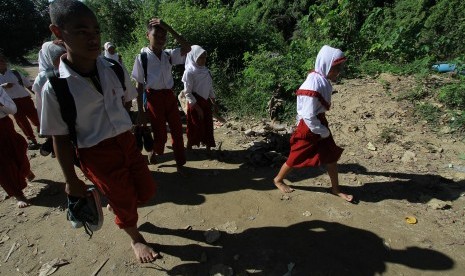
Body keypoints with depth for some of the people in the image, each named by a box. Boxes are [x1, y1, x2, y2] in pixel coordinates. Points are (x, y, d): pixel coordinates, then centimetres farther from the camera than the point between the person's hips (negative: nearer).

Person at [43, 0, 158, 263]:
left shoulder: (113, 69, -7)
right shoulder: (55, 87, -17)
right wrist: (71, 179, -3)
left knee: (147, 191, 17)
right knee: (126, 204, 12)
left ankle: (111, 199, 51)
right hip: (96, 154, -4)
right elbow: (61, 138, -9)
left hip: (127, 141, 4)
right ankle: (136, 238, 45)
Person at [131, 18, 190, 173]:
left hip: (169, 96, 4)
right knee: (160, 134, 3)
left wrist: (168, 28, -15)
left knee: (177, 130, 6)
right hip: (154, 97, -4)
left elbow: (187, 48, -13)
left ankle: (180, 164, 21)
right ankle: (154, 151, 38)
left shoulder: (169, 55, 3)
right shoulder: (142, 57, -6)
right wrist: (141, 111, -7)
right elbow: (139, 86, -5)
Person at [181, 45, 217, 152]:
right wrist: (197, 108, -18)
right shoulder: (189, 72, -13)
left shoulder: (206, 71, 7)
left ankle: (208, 149, 21)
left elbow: (210, 88, 14)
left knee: (208, 127, 9)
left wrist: (213, 103, 11)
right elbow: (187, 93, -15)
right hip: (195, 103, -6)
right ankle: (189, 150, 18)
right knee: (195, 128, 2)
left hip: (206, 102, 7)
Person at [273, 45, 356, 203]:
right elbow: (309, 118, -28)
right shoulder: (313, 87, -28)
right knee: (297, 157, 8)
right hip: (309, 128, -9)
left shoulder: (323, 81, 2)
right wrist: (324, 133, -15)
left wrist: (325, 129, 14)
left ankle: (336, 188, 29)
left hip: (320, 122, 9)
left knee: (332, 155, 13)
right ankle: (278, 180, 31)